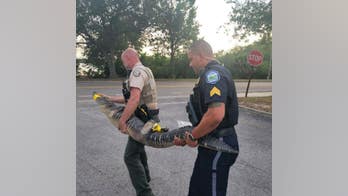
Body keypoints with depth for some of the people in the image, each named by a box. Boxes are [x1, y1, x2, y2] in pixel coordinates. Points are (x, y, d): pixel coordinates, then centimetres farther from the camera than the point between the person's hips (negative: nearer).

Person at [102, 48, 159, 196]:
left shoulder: (138, 71, -16)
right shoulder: (143, 71, 17)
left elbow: (134, 99, -29)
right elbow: (130, 98, 20)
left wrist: (121, 121, -27)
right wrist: (110, 99, 21)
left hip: (143, 120, -11)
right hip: (146, 117, 11)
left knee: (131, 156, -10)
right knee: (138, 147, 29)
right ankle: (144, 176, 48)